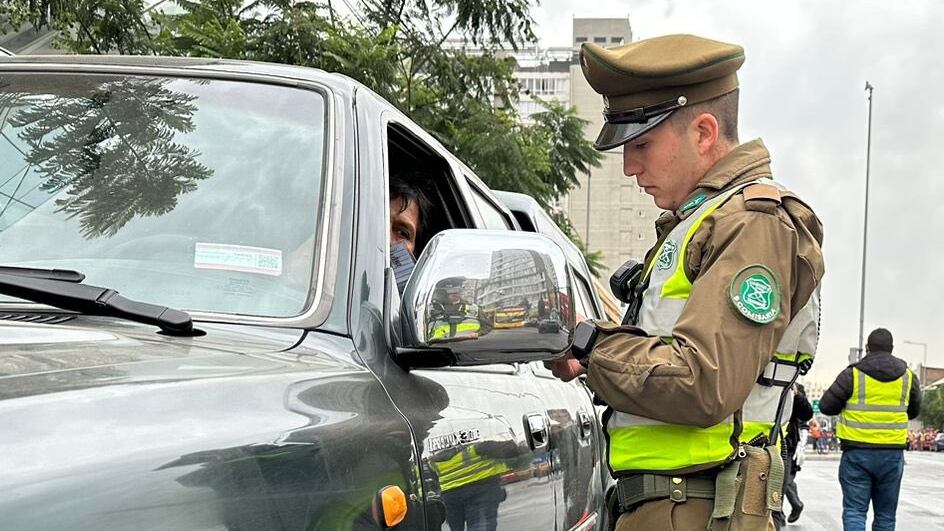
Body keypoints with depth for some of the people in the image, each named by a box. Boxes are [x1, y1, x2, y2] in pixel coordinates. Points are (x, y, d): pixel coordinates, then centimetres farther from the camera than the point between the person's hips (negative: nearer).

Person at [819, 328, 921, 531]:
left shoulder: (852, 374, -7)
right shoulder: (908, 376, 4)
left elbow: (826, 406, -4)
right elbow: (914, 411, 18)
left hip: (857, 452, -3)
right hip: (893, 453, 3)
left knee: (854, 510, 0)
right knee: (885, 514, 12)